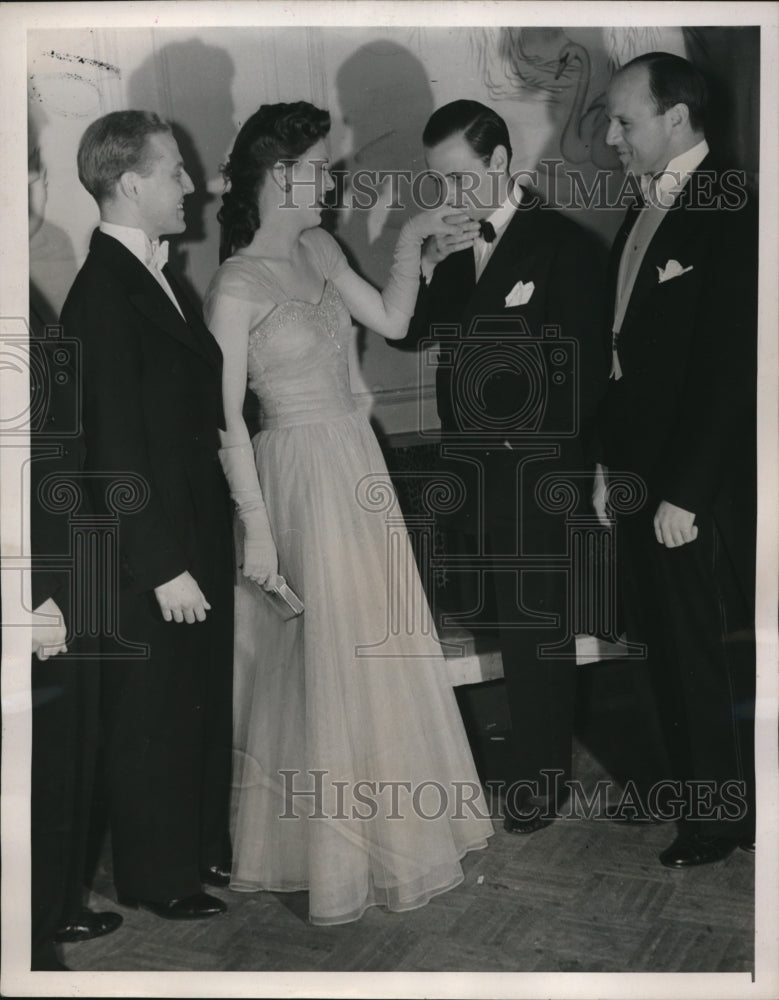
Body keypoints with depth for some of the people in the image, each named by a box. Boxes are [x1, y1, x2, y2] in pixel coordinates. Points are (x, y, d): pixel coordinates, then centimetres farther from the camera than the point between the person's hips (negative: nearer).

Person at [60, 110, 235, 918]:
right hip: (150, 555, -9)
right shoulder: (103, 292, -20)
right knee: (152, 715, 9)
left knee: (204, 701, 21)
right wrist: (164, 565, -20)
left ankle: (203, 846, 40)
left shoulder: (155, 273, 9)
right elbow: (117, 449, -22)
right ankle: (155, 876, 28)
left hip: (196, 533, 9)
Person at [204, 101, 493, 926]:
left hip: (356, 459, 8)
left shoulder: (317, 249, 6)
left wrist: (409, 240, 3)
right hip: (303, 474, -8)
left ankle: (381, 818, 37)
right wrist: (257, 529, -17)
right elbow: (226, 417, -17)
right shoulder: (237, 285, -16)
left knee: (374, 645, 17)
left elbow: (391, 321, 13)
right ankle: (334, 850, 22)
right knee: (328, 654, 3)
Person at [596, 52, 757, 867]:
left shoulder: (727, 214, -14)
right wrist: (611, 459, 12)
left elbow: (729, 366, -19)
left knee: (704, 653, 4)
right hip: (644, 470, 8)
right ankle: (693, 785, 33)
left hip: (700, 485, -8)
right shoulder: (643, 216, 12)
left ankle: (720, 815, 22)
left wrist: (685, 491, -18)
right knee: (667, 644, 16)